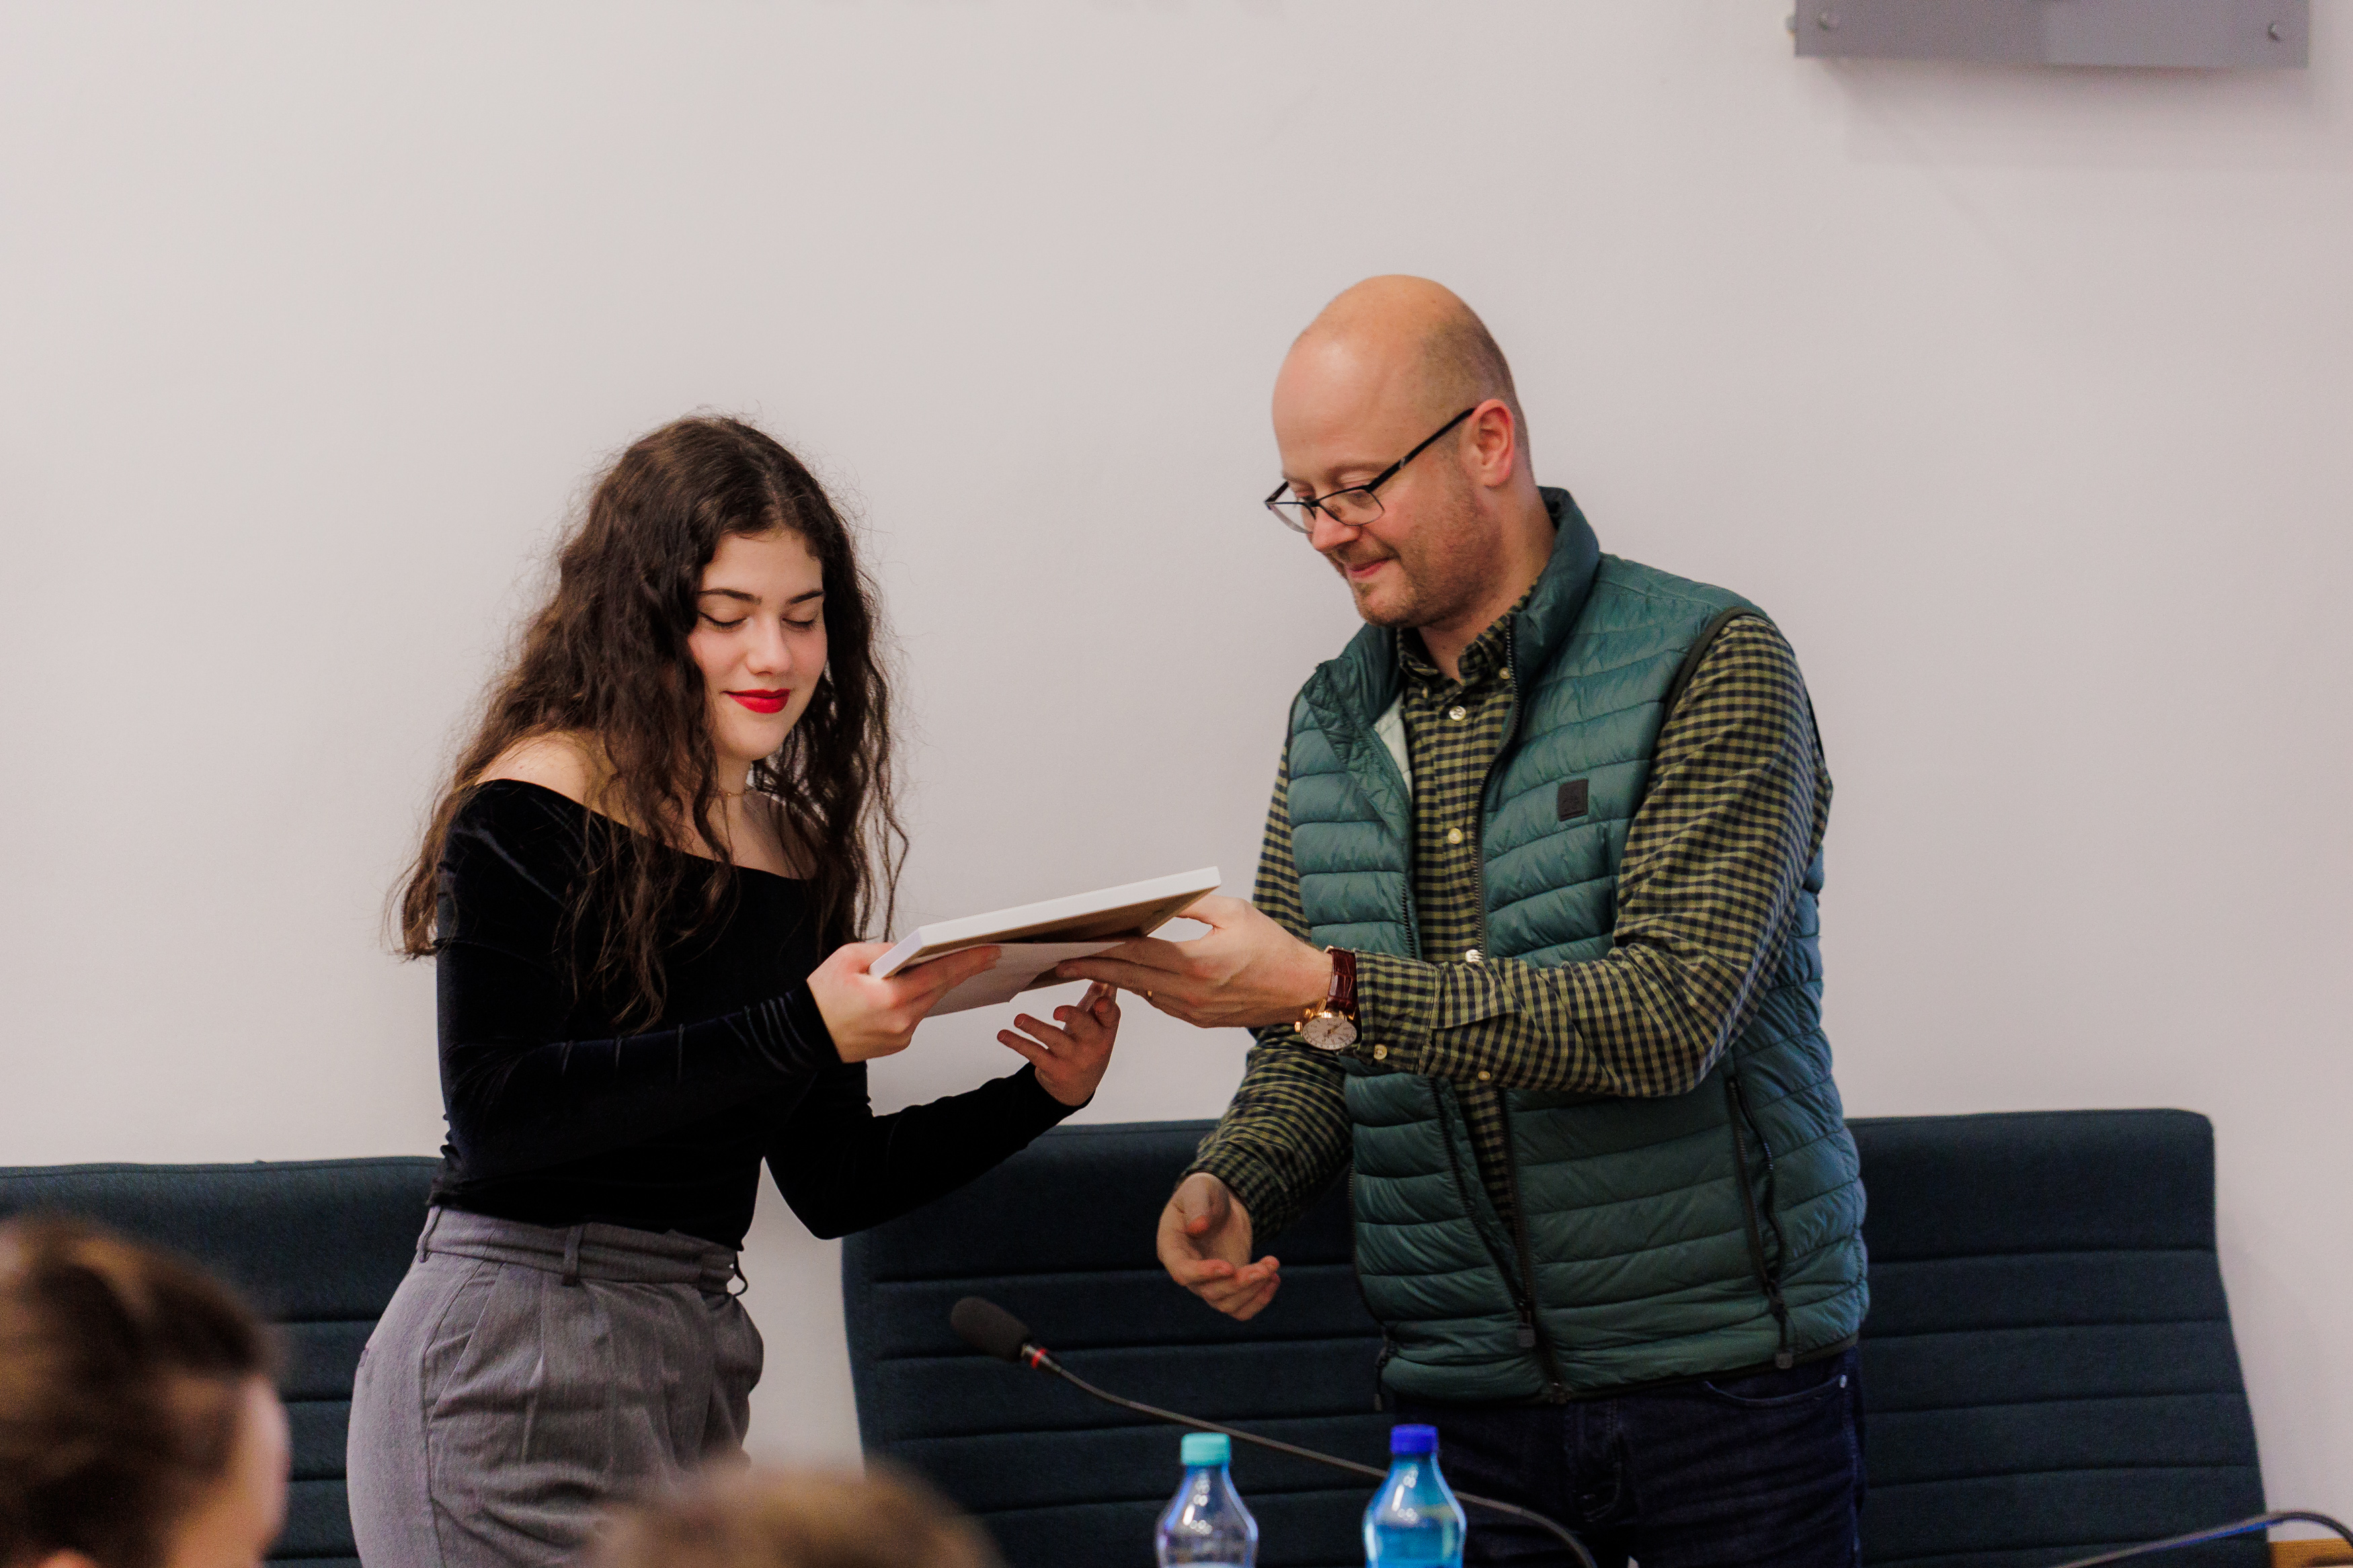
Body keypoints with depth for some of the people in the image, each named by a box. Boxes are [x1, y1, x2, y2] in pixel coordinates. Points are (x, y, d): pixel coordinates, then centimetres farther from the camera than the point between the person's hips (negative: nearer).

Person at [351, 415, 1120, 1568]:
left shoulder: (794, 850, 13)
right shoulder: (534, 807, -7)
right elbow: (498, 1108, -19)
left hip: (692, 1364, 7)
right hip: (512, 1365, -7)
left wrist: (1041, 1094, -1)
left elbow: (832, 1183, 15)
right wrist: (801, 1032, -22)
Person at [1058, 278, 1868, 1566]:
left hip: (1724, 1383, -4)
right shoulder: (1331, 726, 10)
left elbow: (1672, 1015, -20)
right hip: (1465, 1399, 4)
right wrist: (1232, 1185, -10)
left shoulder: (1709, 666, -9)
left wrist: (1330, 988, -24)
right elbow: (1302, 1057, 14)